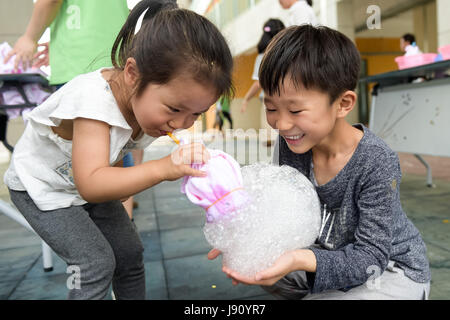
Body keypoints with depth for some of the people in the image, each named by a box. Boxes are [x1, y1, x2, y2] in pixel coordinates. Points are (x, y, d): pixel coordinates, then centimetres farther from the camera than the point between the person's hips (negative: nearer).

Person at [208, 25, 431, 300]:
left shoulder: (377, 164, -29)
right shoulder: (291, 145, -12)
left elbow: (370, 256, -28)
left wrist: (301, 260, -45)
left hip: (394, 270, -5)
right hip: (332, 254, 6)